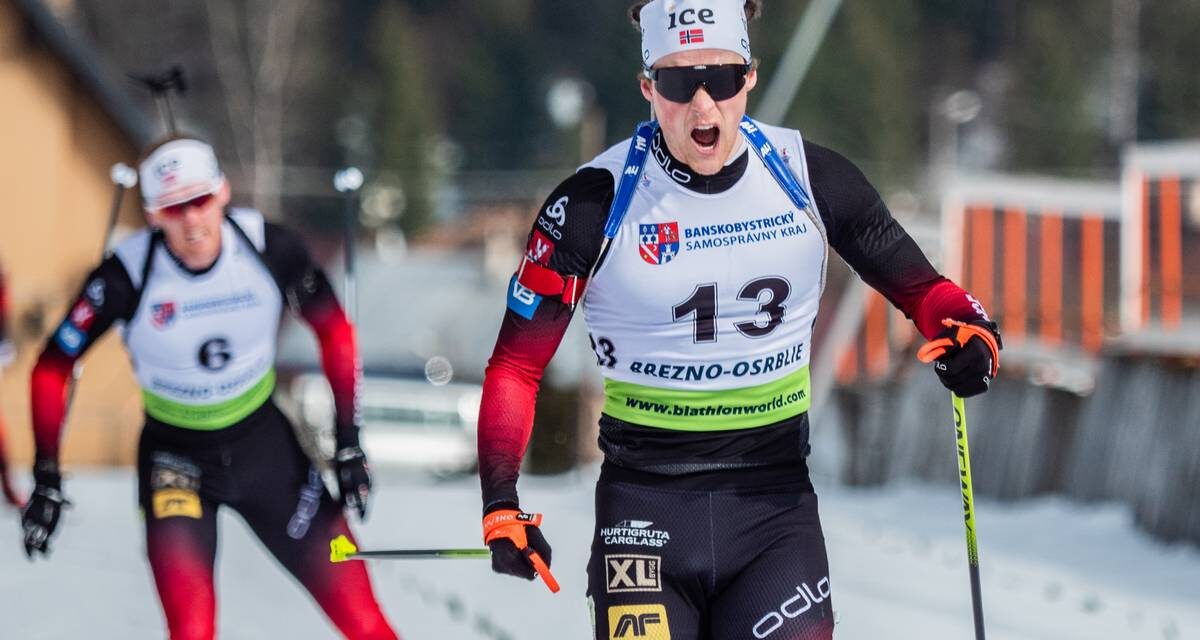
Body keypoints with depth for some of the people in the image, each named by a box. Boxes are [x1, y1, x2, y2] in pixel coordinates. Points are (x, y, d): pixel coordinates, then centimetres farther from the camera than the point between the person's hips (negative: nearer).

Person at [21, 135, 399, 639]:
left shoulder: (268, 248, -18)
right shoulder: (128, 275, -23)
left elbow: (333, 329, -2)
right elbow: (52, 368, -11)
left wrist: (348, 443, -3)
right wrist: (47, 480, -10)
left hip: (265, 442, 2)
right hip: (174, 456, -2)